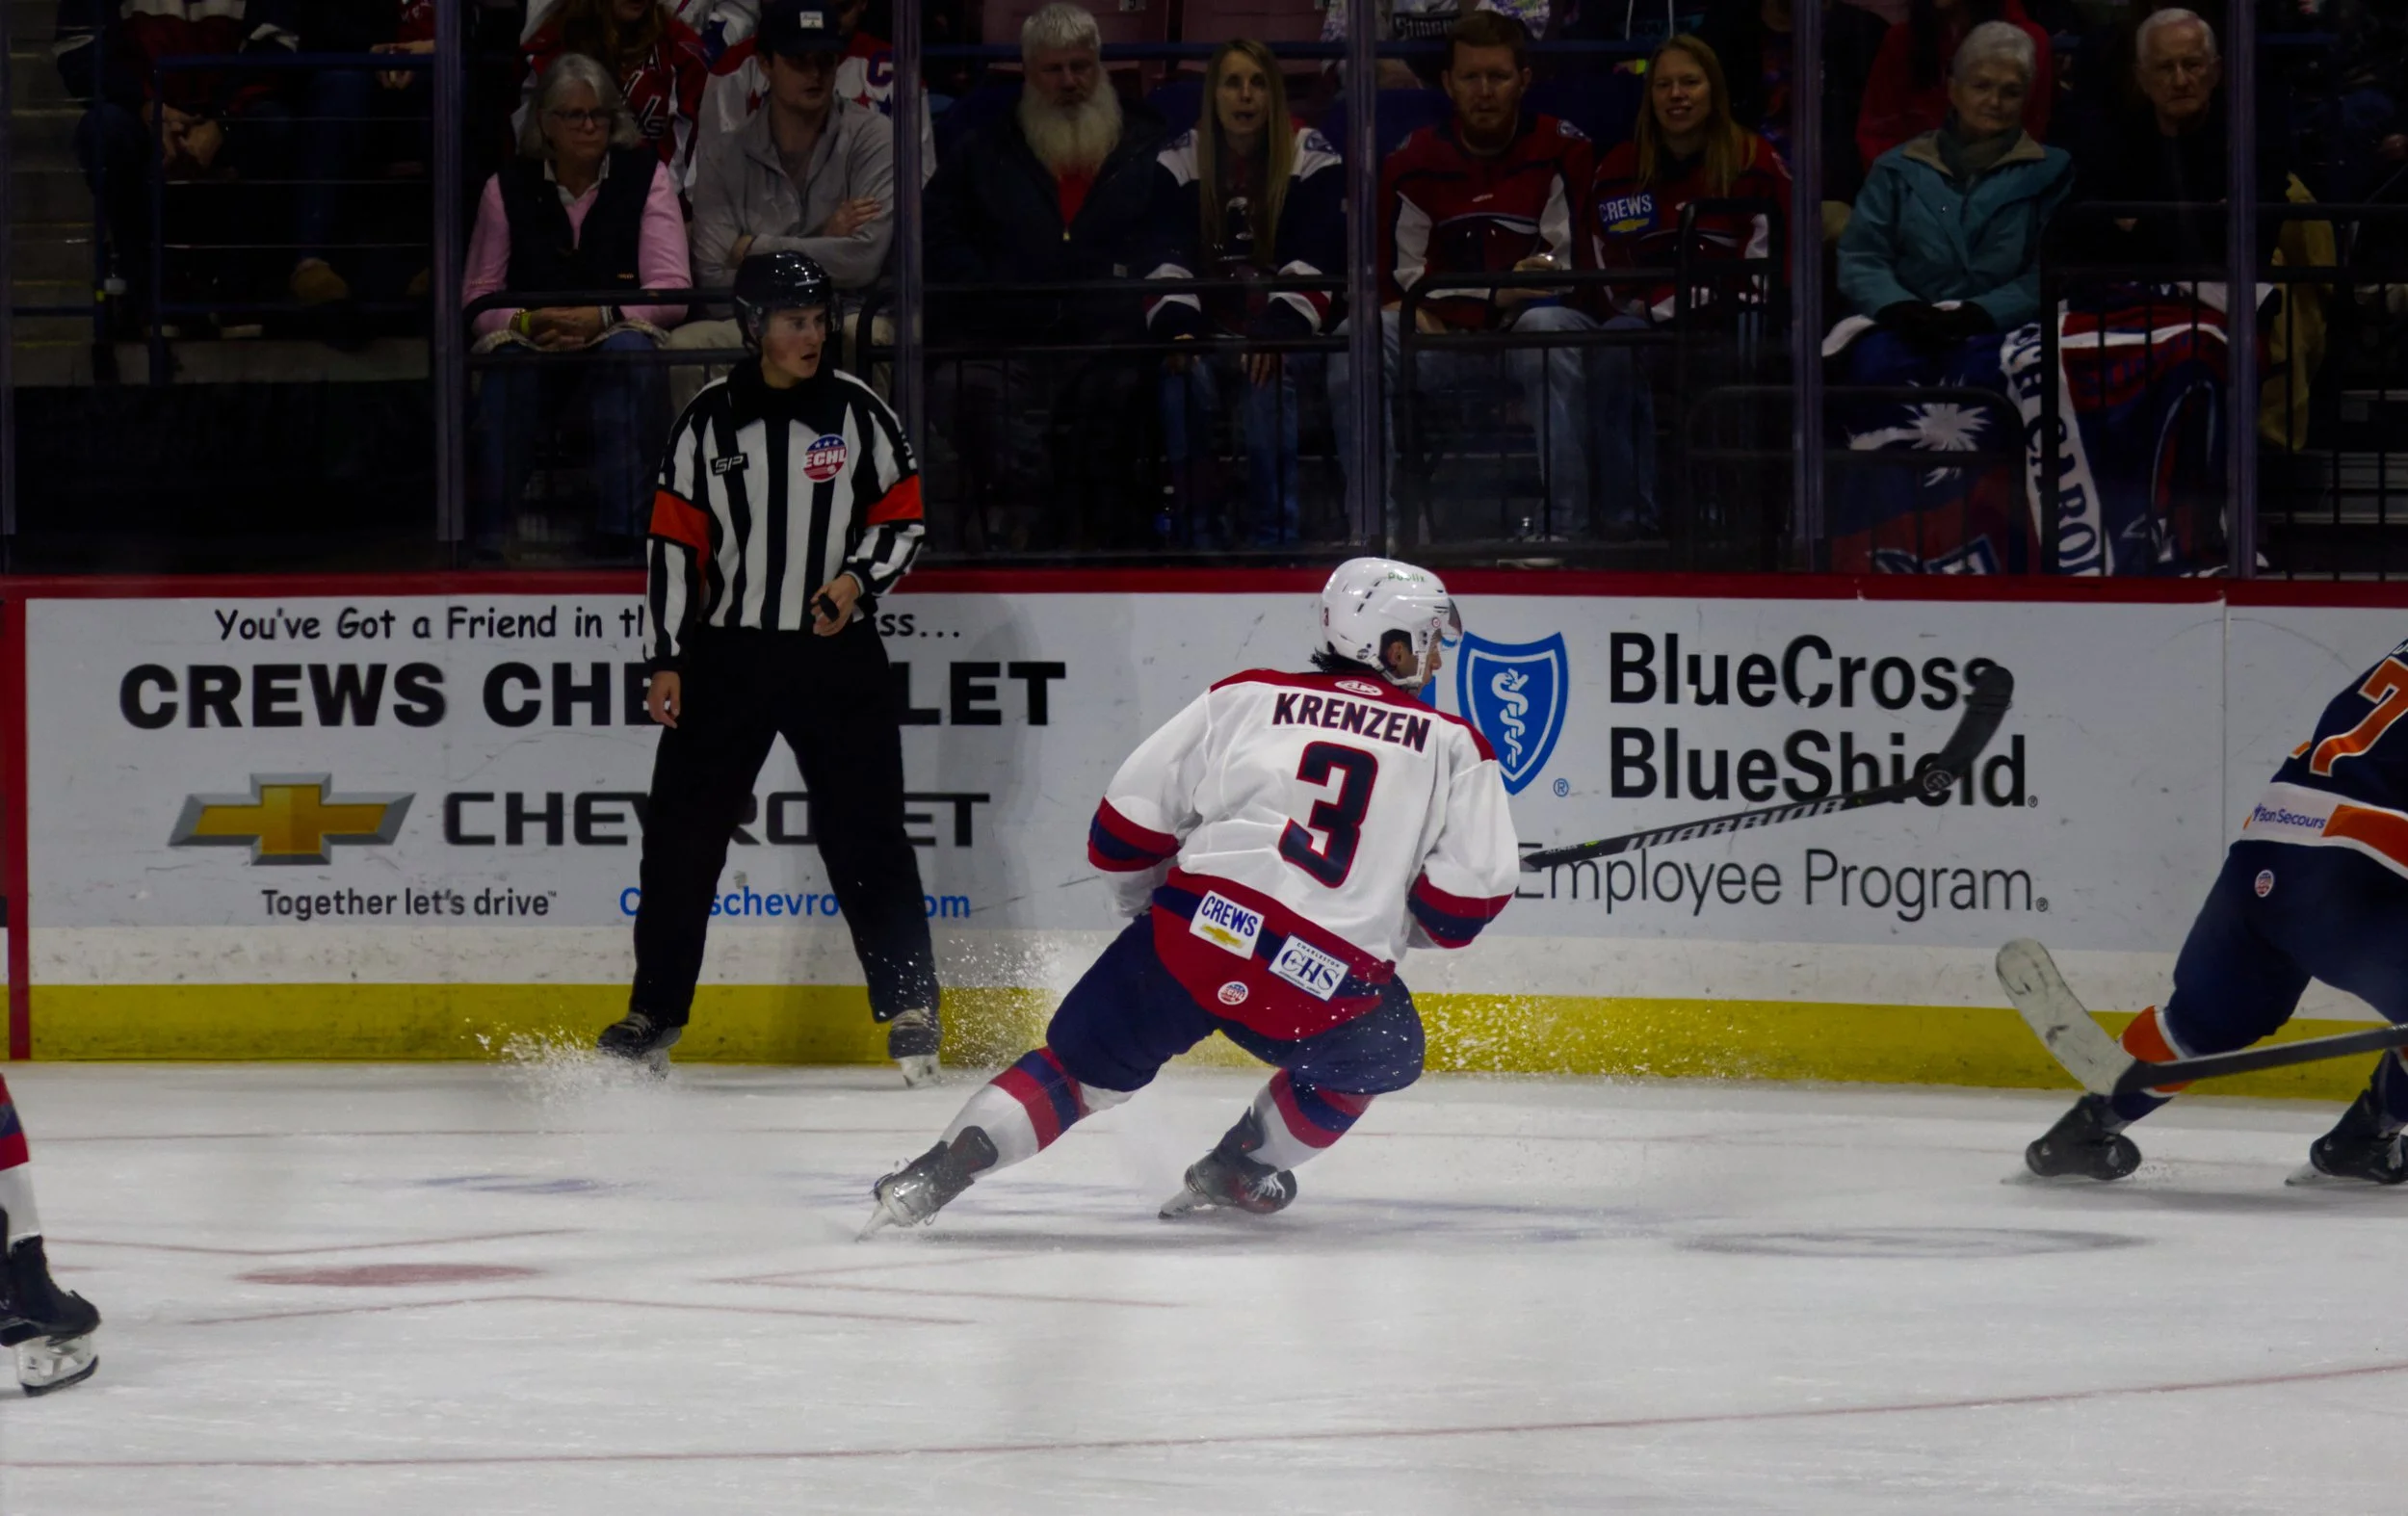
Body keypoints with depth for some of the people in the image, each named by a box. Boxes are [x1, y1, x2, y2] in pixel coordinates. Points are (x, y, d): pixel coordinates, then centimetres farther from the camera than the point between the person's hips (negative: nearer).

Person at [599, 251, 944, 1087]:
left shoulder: (856, 410, 0)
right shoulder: (710, 419, 2)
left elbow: (903, 517, 5)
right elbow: (675, 541, 4)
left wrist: (860, 578, -14)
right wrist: (668, 659, 0)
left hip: (835, 651, -1)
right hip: (727, 653, 1)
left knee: (865, 831, -5)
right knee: (682, 831, 2)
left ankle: (909, 1007, 2)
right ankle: (655, 1011, 12)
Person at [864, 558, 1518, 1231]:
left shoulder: (1248, 697, 15)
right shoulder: (1453, 747, 11)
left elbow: (1128, 822, 11)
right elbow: (1466, 899, 3)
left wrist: (1148, 904, 30)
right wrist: (1400, 925, 25)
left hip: (1195, 937, 2)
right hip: (1327, 991, -2)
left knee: (1081, 1067, 17)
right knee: (1384, 1054, 30)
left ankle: (940, 1170, -1)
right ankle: (1238, 1172, 27)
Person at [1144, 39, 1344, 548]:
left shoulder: (1311, 158, -1)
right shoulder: (1180, 161, 6)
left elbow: (1312, 259, -9)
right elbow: (1169, 257, -2)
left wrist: (1279, 332, -25)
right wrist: (1178, 328, -21)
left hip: (1287, 333, -2)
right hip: (1210, 328, 2)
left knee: (1270, 376, -35)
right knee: (1186, 375, -32)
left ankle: (1274, 528, -29)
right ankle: (1192, 526, -25)